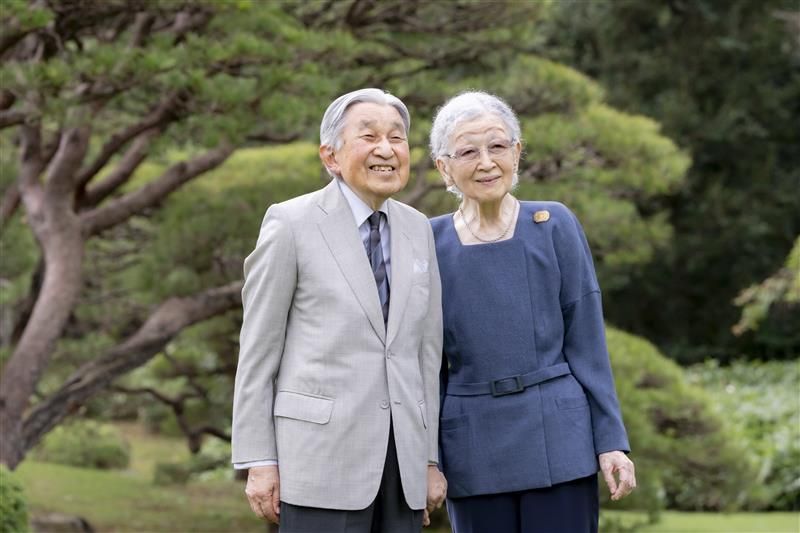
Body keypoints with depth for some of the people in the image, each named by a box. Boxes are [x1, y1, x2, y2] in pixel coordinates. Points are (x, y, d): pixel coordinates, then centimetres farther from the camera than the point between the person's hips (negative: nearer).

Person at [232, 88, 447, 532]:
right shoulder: (292, 224, -3)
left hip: (402, 459, 5)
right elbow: (257, 350, -2)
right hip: (323, 453, -5)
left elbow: (426, 348, 14)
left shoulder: (417, 229, 12)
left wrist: (429, 458, 12)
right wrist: (258, 462, -6)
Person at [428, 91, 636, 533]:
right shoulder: (431, 243, 3)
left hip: (558, 439, -1)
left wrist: (611, 440, -2)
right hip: (472, 453, 2)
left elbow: (586, 342, 1)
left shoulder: (555, 226, 0)